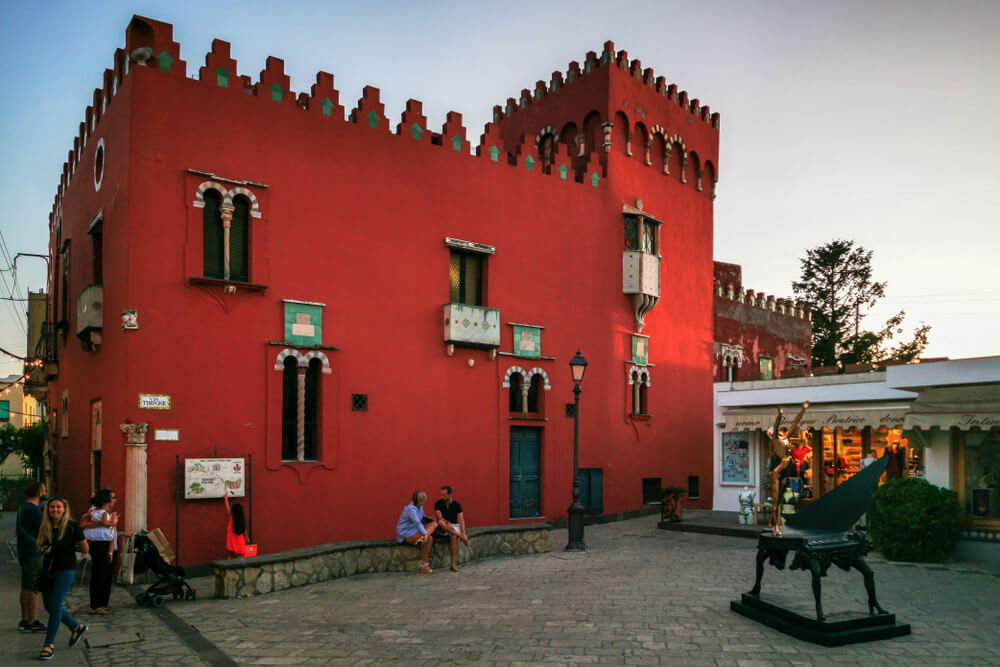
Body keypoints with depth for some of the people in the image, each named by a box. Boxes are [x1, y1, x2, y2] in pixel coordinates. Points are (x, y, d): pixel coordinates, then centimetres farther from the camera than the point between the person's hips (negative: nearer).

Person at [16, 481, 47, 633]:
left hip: (23, 552, 10)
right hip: (33, 553, -10)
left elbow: (17, 530, 24)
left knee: (26, 587, 14)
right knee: (34, 588, -7)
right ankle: (32, 622, -5)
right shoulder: (34, 510, -17)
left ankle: (25, 620, 21)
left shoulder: (22, 508, 14)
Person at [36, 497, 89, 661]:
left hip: (65, 569, -6)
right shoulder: (44, 528, 5)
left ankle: (49, 644, 0)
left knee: (55, 605, -10)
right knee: (49, 606, 13)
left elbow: (85, 549, -3)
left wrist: (69, 547, 1)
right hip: (47, 570, 7)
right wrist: (43, 549, -3)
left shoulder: (72, 527, -10)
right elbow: (40, 547, 19)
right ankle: (76, 627, 33)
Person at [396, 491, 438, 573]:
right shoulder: (411, 508, -18)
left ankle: (421, 539, -29)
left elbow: (422, 518, 19)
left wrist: (431, 519, -1)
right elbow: (417, 523, -28)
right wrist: (425, 533, -36)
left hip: (415, 530, 9)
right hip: (406, 534, -9)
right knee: (429, 538, -26)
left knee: (434, 523, -12)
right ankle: (424, 564, -20)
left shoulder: (420, 507, 9)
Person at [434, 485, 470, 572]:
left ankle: (453, 564, -32)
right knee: (440, 522, -36)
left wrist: (463, 532, -29)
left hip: (454, 526, 0)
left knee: (454, 537, -36)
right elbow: (440, 518, -15)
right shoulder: (438, 504, -5)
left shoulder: (457, 505, -4)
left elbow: (461, 519, -12)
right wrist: (447, 523, -35)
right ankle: (461, 537, -34)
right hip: (442, 529, 0)